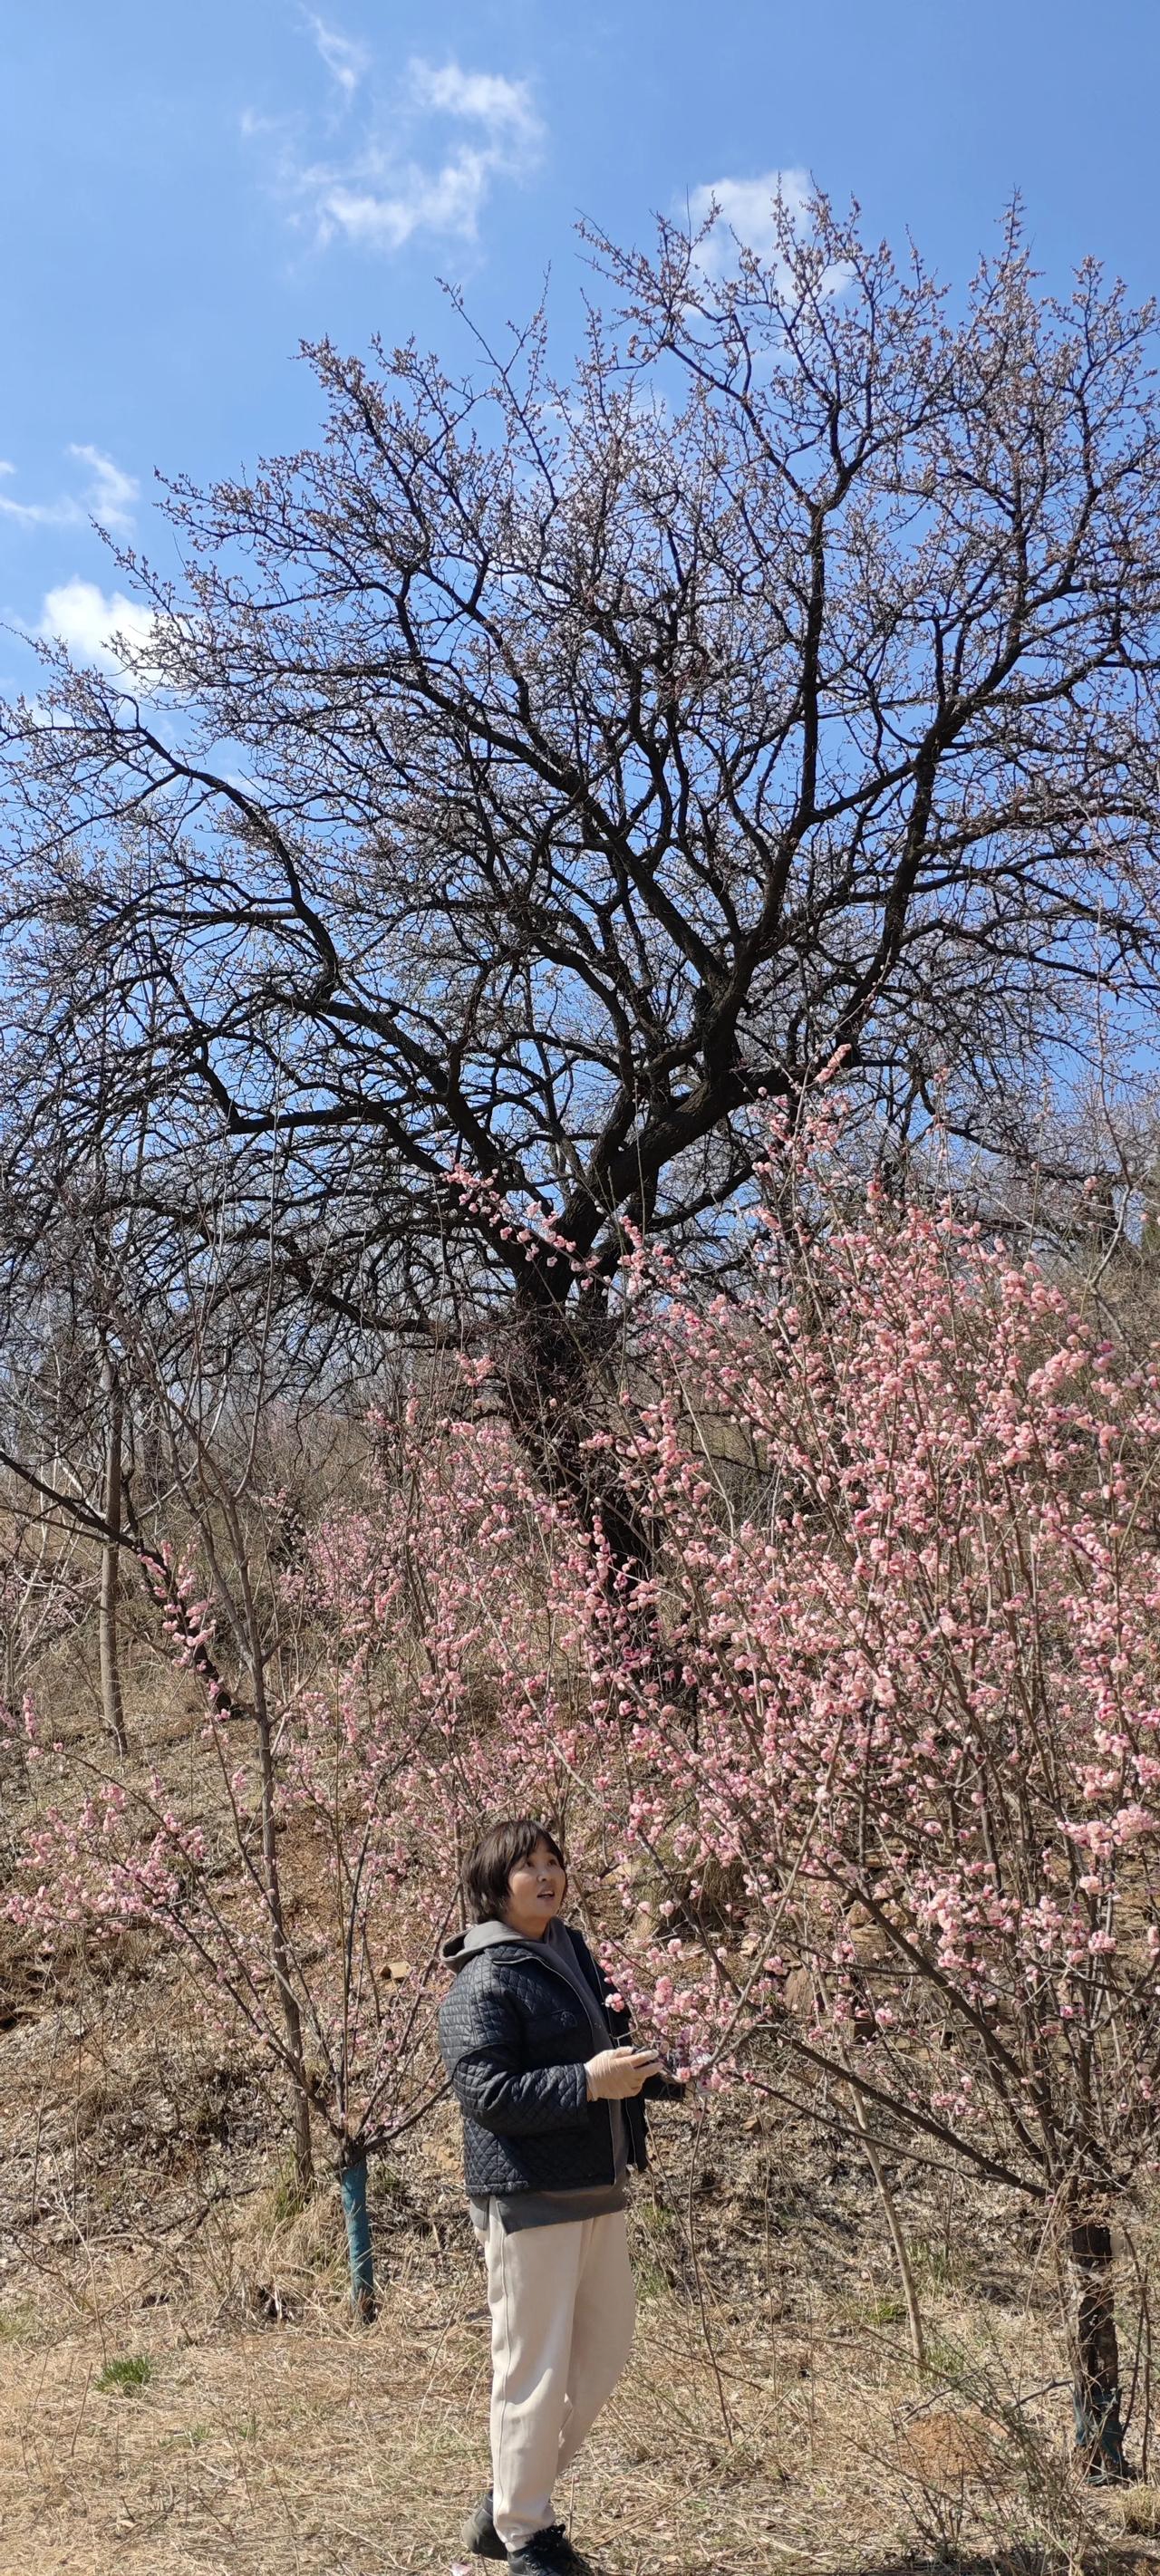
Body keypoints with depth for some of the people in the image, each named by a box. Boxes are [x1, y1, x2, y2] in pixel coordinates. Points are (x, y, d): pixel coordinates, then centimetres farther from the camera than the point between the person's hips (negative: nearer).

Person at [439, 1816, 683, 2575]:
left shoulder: (573, 1951, 11)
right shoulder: (484, 1983, -16)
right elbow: (484, 2092, -22)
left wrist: (646, 2071, 4)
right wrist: (589, 2082, -25)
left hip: (598, 2189, 9)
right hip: (529, 2198, -9)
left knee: (605, 2348, 17)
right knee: (535, 2370, 2)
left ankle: (510, 2502, 33)